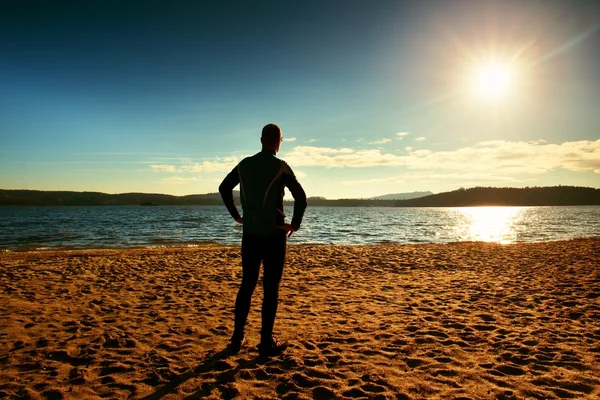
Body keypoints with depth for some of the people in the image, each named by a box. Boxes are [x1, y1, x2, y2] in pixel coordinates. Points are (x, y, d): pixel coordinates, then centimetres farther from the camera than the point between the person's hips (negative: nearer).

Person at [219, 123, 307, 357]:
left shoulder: (245, 164, 6)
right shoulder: (280, 167, -10)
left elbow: (224, 188, 16)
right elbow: (301, 196, -19)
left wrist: (236, 215, 18)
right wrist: (295, 224, -8)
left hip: (250, 233, 5)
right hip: (273, 234, -5)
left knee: (247, 284, 14)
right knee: (271, 288, 3)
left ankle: (237, 338, 20)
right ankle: (266, 342, 8)